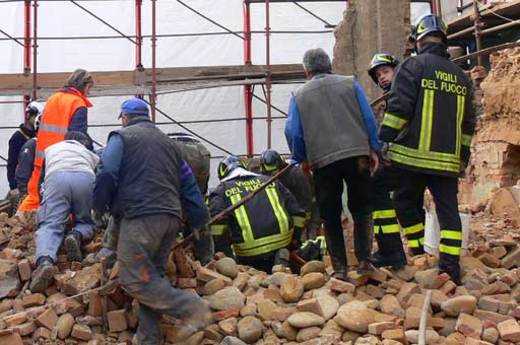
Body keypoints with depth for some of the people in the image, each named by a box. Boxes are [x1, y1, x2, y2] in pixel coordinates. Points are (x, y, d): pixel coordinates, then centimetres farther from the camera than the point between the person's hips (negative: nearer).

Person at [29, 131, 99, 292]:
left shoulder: (50, 148, 42)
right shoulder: (90, 154, 39)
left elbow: (41, 177, 45)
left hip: (56, 177, 0)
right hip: (85, 178, 0)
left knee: (50, 225, -11)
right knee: (86, 222, 18)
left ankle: (44, 261, -40)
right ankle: (76, 236, -17)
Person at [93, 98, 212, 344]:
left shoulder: (122, 137, 6)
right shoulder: (168, 142, 26)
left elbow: (107, 176, -6)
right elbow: (188, 183, 24)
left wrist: (99, 207, 10)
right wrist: (199, 221, 26)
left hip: (141, 215, -7)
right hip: (171, 217, 7)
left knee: (133, 278, -8)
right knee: (151, 276, 12)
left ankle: (190, 307, -18)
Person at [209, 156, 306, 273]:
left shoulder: (222, 190, 10)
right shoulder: (270, 181, 22)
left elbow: (216, 223, -9)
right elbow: (298, 215, 19)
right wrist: (293, 245, 25)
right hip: (282, 244, 3)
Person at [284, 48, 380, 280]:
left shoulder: (299, 96, 7)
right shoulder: (350, 84, 8)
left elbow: (293, 133, 3)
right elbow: (369, 118, 4)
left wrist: (301, 160, 15)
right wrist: (373, 149, 10)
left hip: (323, 161, 0)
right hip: (357, 154, 1)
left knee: (331, 217, 10)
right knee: (361, 209, 15)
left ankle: (339, 268, 8)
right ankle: (363, 261, 7)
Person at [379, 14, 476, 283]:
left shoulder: (413, 66, -3)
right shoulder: (461, 76, 16)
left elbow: (398, 109, -12)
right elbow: (468, 123, 19)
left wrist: (383, 140, -7)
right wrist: (463, 156, 25)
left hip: (413, 155, -4)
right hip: (448, 160, 5)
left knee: (407, 204, 11)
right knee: (448, 210, 5)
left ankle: (418, 255, 11)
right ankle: (450, 268, 2)